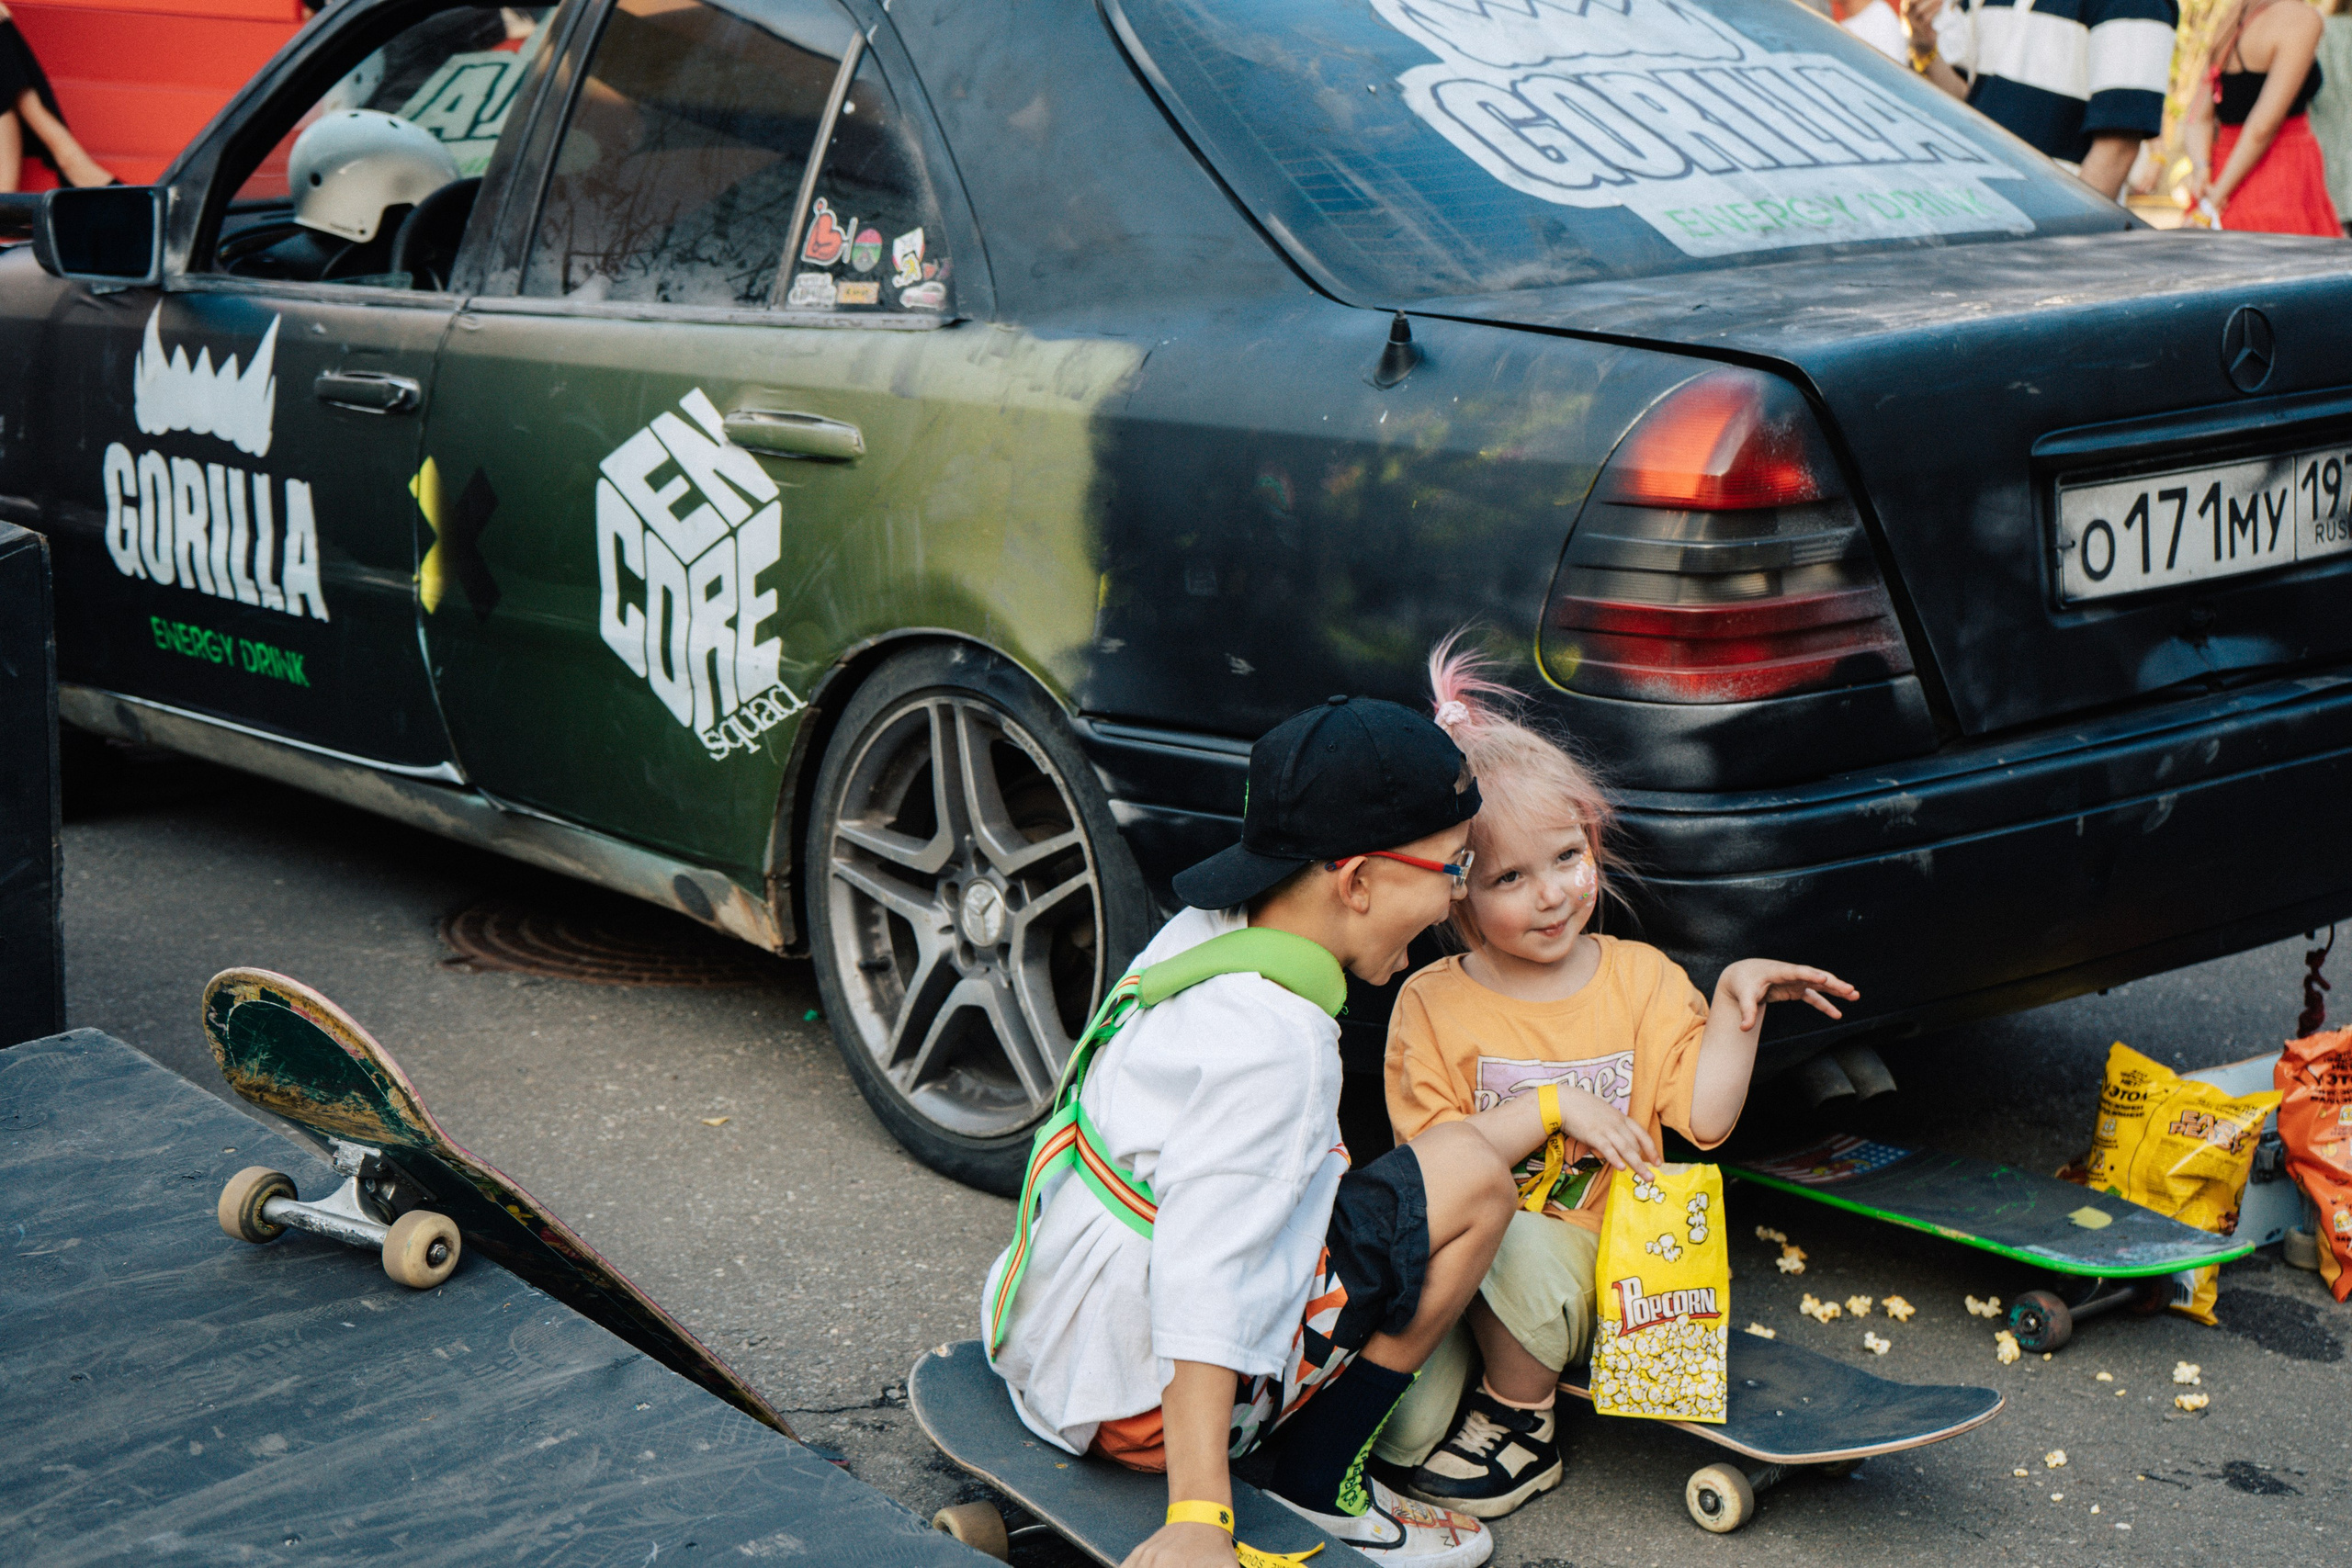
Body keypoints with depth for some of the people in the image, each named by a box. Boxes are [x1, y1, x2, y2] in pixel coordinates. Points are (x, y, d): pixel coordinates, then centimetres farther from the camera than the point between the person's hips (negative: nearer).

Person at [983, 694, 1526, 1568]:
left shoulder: (1200, 936, 4)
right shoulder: (1270, 1043, -24)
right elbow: (1203, 1281, -32)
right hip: (1134, 1405, -10)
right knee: (1471, 1176, -11)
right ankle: (1319, 1486, -1)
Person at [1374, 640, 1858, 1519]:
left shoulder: (1642, 979, 6)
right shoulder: (1431, 1003, -1)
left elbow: (1705, 1118, 0)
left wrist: (1738, 999, -9)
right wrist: (1550, 1107, -15)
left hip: (1582, 1261, 1)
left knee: (1509, 1241, -35)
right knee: (1400, 1431, -26)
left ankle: (1522, 1422, -9)